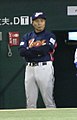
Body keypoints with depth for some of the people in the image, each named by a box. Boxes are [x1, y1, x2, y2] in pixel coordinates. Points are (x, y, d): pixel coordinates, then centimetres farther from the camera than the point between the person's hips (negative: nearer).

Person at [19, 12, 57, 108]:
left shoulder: (50, 36, 3)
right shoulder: (27, 36, 14)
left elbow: (45, 50, -14)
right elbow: (22, 52, -1)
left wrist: (29, 49, -2)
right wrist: (38, 51, -9)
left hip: (45, 68, -4)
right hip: (29, 68, 4)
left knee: (48, 99, -5)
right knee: (30, 102, 6)